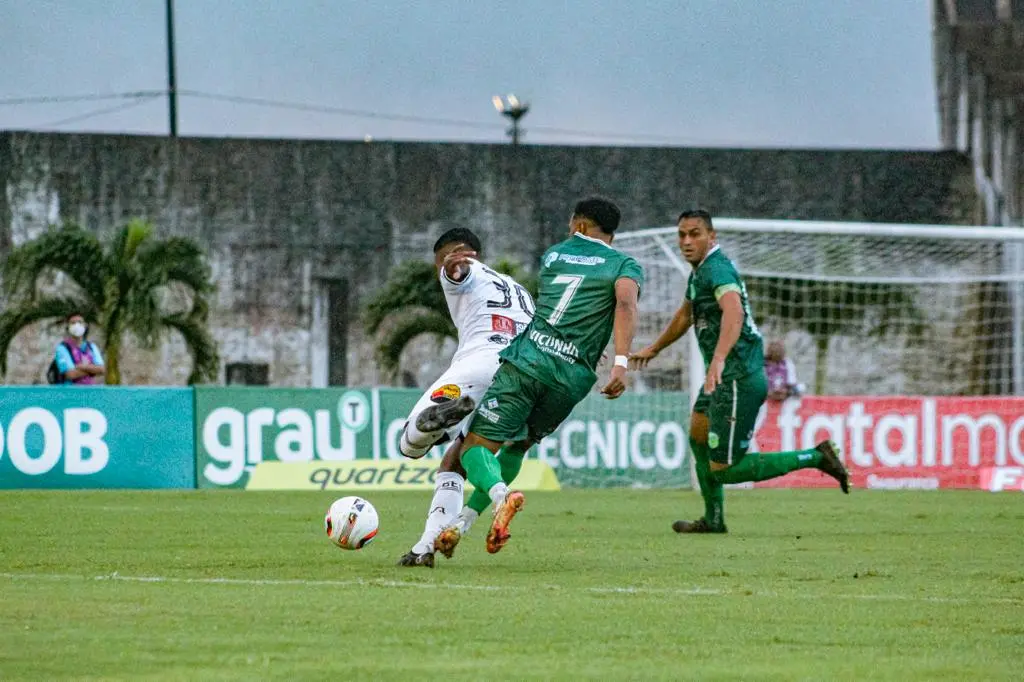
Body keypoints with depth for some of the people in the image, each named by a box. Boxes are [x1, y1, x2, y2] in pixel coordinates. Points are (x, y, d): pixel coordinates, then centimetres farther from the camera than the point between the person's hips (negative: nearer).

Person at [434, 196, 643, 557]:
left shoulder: (552, 255, 20)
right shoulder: (625, 265, 10)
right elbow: (625, 302, -11)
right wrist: (621, 362, -20)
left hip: (526, 357, -1)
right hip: (572, 376, 1)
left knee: (476, 447, -3)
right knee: (518, 444, 22)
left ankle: (501, 494, -36)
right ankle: (462, 522, 12)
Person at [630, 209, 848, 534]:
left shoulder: (716, 269, -19)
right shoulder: (700, 270, 14)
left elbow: (734, 311, -39)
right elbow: (686, 314, 34)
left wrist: (719, 359, -53)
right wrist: (653, 349, 45)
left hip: (738, 380, -11)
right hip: (724, 377, 11)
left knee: (723, 469, -9)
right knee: (698, 434, 29)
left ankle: (815, 457, -6)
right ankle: (713, 520, 39)